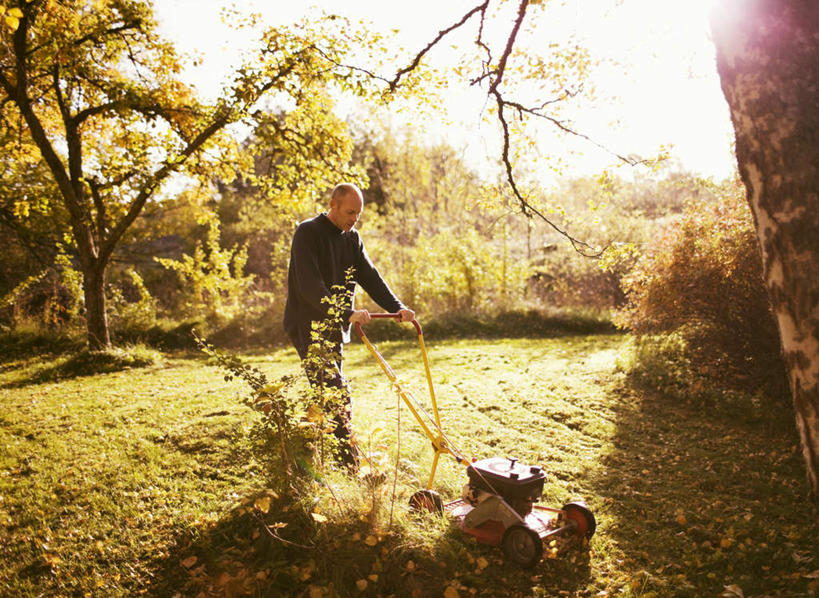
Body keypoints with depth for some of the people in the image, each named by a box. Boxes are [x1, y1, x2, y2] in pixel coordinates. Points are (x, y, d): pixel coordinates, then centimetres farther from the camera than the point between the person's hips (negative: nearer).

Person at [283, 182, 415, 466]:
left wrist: (398, 308, -9)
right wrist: (348, 313, -33)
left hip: (334, 328, 8)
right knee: (338, 395, -14)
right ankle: (352, 465, -9)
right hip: (308, 327, -8)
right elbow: (310, 286, -24)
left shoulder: (351, 237, 10)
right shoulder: (308, 233, -14)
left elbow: (369, 276, 5)